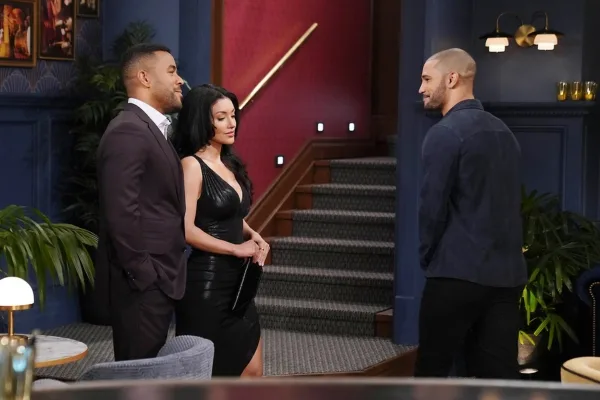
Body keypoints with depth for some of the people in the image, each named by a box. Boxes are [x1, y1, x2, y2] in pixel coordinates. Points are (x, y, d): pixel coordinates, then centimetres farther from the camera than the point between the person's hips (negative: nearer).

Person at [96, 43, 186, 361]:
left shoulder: (152, 130, 17)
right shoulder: (128, 131, -15)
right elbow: (121, 213, -22)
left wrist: (162, 275, 14)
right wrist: (143, 275, -18)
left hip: (158, 280, 10)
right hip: (142, 283, -10)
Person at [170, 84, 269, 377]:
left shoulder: (229, 164, 12)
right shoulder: (192, 165, -12)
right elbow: (186, 229, -20)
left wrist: (253, 236, 5)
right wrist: (236, 248, -15)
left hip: (236, 281, 8)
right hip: (206, 283, -8)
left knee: (251, 369, 10)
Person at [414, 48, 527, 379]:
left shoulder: (445, 133, -10)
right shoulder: (503, 131, 13)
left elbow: (432, 205, -11)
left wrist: (428, 257, 3)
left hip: (458, 273, -7)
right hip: (507, 273, 7)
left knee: (432, 371, 6)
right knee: (500, 375, 5)